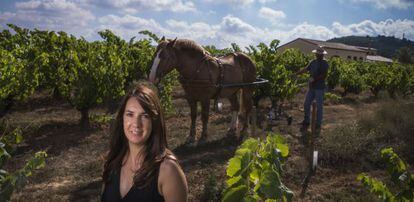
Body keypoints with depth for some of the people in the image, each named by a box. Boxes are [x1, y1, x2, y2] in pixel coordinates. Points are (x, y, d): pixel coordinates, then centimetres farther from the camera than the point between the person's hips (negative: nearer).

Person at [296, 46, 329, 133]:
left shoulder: (324, 63, -7)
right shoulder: (313, 62, 11)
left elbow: (324, 75, -14)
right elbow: (306, 69, 17)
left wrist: (314, 79, -17)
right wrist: (296, 73, 14)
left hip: (319, 88, -6)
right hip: (311, 87, 6)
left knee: (319, 107, 0)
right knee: (306, 104, 7)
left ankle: (318, 125, 9)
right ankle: (306, 123, 20)